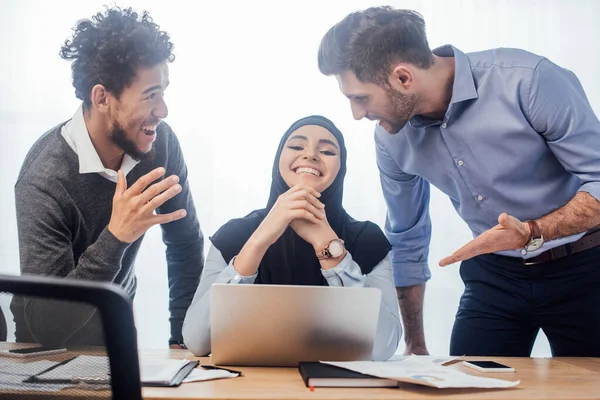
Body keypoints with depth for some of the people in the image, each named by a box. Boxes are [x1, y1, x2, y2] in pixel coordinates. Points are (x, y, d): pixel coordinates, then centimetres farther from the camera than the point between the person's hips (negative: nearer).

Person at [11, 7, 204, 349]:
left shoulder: (161, 142, -13)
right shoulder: (45, 179, -27)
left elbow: (187, 243, 1)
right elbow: (44, 326, -29)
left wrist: (184, 338, -2)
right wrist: (115, 237, -38)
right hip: (48, 348, -2)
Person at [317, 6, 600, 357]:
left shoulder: (529, 80, -26)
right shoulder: (392, 139, -7)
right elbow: (407, 241, 7)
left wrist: (531, 233, -36)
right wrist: (415, 345, 12)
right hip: (494, 274, 4)